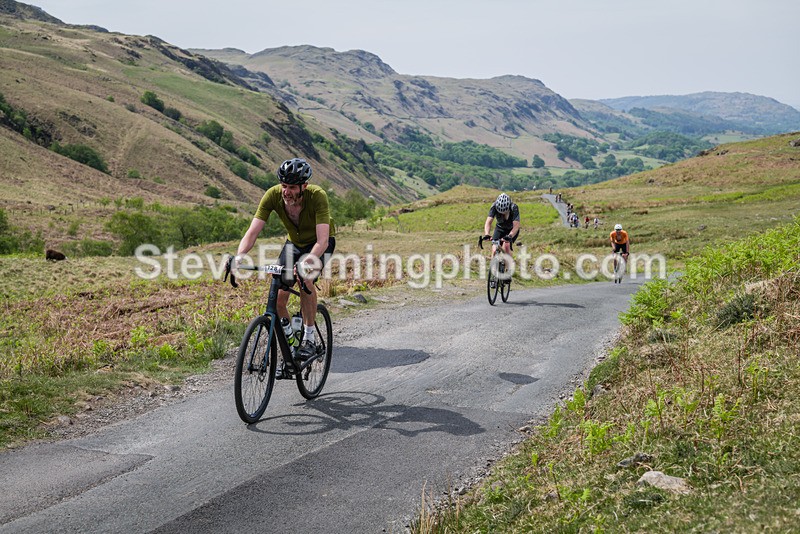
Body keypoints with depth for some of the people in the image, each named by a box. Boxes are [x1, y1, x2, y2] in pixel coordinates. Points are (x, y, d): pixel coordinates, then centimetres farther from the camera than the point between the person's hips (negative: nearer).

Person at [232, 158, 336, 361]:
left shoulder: (317, 196, -35)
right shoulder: (273, 195, -26)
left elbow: (322, 240, -43)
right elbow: (253, 231, -29)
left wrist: (307, 262, -60)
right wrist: (239, 256, -47)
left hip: (319, 243, -3)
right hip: (294, 242, 3)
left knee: (306, 279, -31)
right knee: (278, 297, -11)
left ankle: (309, 338, -14)